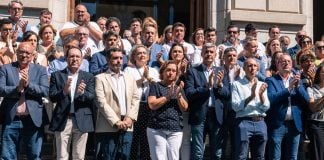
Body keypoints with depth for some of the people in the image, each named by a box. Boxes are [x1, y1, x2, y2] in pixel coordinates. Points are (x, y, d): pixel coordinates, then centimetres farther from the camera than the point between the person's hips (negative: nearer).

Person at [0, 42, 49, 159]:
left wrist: (28, 84, -16)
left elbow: (46, 91, -4)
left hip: (33, 120, 0)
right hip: (11, 120, 0)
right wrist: (17, 88, -19)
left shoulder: (40, 70, 8)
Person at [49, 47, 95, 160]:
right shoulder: (56, 75, 5)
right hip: (62, 120, -1)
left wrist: (82, 92, -25)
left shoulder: (88, 77, 8)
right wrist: (64, 91, -22)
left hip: (82, 121, 1)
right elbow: (52, 97, -2)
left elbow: (92, 97, -3)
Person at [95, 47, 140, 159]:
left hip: (127, 127, 4)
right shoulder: (100, 78, 1)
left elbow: (135, 99, 10)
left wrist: (130, 118, -6)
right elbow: (102, 103, -8)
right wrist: (116, 121, -14)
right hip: (108, 127, -4)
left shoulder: (130, 78, 17)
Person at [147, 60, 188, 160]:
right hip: (157, 129, -3)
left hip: (175, 130, 3)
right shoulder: (156, 86, 5)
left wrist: (179, 95, -10)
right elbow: (152, 105, -9)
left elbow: (184, 108, 6)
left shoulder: (179, 88, 16)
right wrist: (168, 96, -15)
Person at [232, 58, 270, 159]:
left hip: (260, 122, 4)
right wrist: (251, 96, -18)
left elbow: (266, 107, 6)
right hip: (244, 122, -4)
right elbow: (235, 106, -7)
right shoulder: (237, 84, 3)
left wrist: (261, 95, -12)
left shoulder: (262, 85, 14)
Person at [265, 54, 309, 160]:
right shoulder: (271, 80, 1)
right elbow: (271, 98, -15)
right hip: (277, 124, -4)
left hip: (295, 124, 4)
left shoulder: (297, 80, 14)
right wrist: (289, 87, -18)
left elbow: (306, 100, 5)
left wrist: (298, 85, -10)